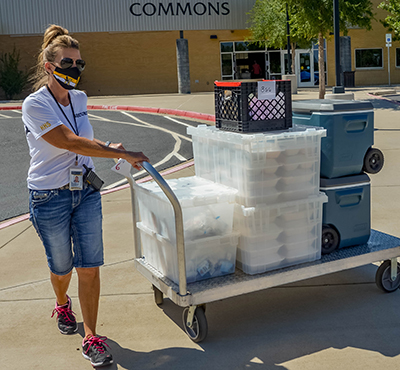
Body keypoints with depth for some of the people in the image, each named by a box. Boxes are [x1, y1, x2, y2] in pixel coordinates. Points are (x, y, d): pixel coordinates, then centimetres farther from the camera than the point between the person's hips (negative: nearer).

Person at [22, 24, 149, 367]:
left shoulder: (79, 98, 6)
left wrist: (106, 146, 8)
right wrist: (123, 154, -27)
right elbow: (70, 142, -25)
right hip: (51, 197, -4)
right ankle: (62, 304, 46)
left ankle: (91, 338, 9)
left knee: (90, 267, 0)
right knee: (62, 267, 12)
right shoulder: (35, 105, -14)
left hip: (86, 191, 4)